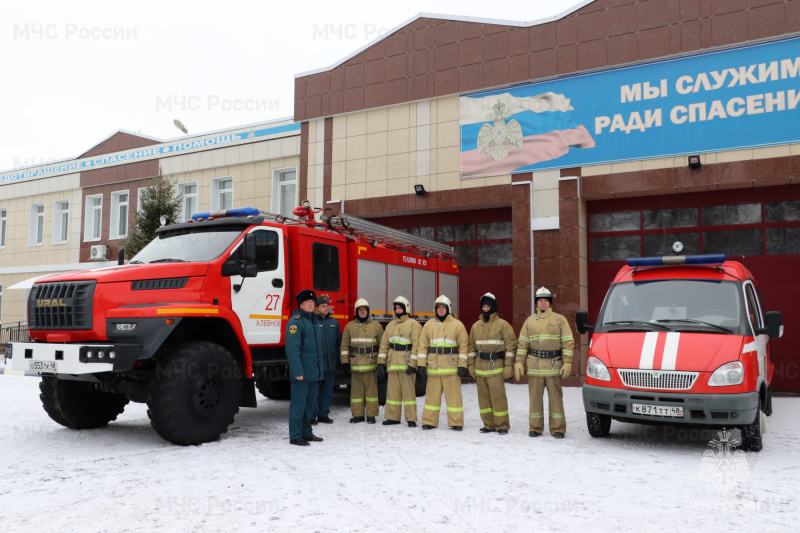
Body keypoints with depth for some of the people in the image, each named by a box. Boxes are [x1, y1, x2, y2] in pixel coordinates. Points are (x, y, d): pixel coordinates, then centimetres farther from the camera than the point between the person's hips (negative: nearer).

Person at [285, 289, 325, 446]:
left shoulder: (315, 321, 15)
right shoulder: (295, 321, -12)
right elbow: (292, 348, -18)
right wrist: (297, 371, -23)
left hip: (314, 372, 8)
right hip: (301, 373, -8)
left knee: (310, 403, 16)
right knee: (298, 404, -2)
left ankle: (306, 433, 26)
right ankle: (295, 436, 5)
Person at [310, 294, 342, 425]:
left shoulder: (334, 322, 12)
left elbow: (339, 340, 19)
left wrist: (336, 355, 11)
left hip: (330, 363, 6)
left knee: (327, 390, 12)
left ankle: (323, 414, 23)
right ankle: (311, 416, 5)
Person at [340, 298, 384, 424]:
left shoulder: (376, 326, 5)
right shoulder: (349, 326, 7)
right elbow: (345, 345, 7)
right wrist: (345, 362, 0)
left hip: (371, 363, -1)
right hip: (355, 364, 1)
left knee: (371, 389, 2)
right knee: (356, 389, 6)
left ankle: (371, 415, 11)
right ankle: (357, 415, 15)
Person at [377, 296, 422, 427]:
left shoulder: (414, 325, -3)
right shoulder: (391, 325, 17)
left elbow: (416, 346, -10)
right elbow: (384, 344, 17)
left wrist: (413, 364, -17)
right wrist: (381, 362, 9)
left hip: (406, 364, -6)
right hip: (392, 364, 6)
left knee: (408, 390, -3)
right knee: (392, 390, 8)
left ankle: (411, 419, 4)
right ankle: (393, 417, 17)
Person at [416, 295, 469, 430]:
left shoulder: (457, 325, 2)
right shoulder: (429, 325, 10)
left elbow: (464, 345, 0)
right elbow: (422, 345, 8)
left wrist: (462, 365, -6)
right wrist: (421, 364, 1)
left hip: (451, 366, -2)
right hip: (433, 366, 2)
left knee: (453, 394, 1)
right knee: (432, 394, 6)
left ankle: (456, 422, 9)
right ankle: (429, 421, 15)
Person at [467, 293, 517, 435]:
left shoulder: (502, 325, -4)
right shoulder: (476, 326, 12)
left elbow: (511, 345, -5)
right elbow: (472, 347, 17)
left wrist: (508, 366, -9)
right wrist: (471, 365, 11)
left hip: (496, 366, -5)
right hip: (480, 366, 5)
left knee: (498, 396, -5)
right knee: (484, 397, 9)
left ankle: (502, 425, 6)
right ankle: (489, 424, 18)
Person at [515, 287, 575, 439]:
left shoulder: (560, 319, 6)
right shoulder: (529, 321, 13)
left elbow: (568, 342, 2)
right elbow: (522, 343, 12)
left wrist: (567, 363, -6)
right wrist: (519, 363, 4)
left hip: (554, 365, -2)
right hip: (534, 366, 2)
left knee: (555, 397, 1)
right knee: (535, 397, 5)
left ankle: (557, 429, 9)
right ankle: (535, 428, 15)